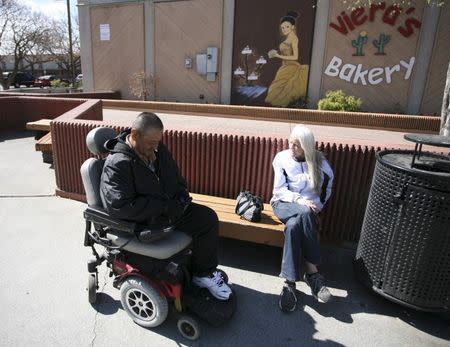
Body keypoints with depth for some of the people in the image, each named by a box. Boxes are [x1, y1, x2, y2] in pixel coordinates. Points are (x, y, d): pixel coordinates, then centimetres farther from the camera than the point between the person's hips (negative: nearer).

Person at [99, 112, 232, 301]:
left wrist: (182, 196, -3)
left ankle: (205, 273, 10)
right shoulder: (117, 164, -21)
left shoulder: (158, 149, 3)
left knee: (208, 217, -5)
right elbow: (119, 206, -29)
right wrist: (165, 207, -26)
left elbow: (176, 178, 18)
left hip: (169, 207, 8)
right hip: (143, 222, -8)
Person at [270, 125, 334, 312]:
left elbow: (327, 185, 6)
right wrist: (299, 200, -21)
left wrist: (316, 205, -10)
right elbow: (279, 189, -5)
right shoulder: (282, 158, 0)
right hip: (284, 203, -1)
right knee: (305, 213, -37)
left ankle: (290, 282, -31)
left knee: (293, 225, -36)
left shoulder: (319, 162, 2)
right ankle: (312, 271, -31)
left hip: (307, 207, 1)